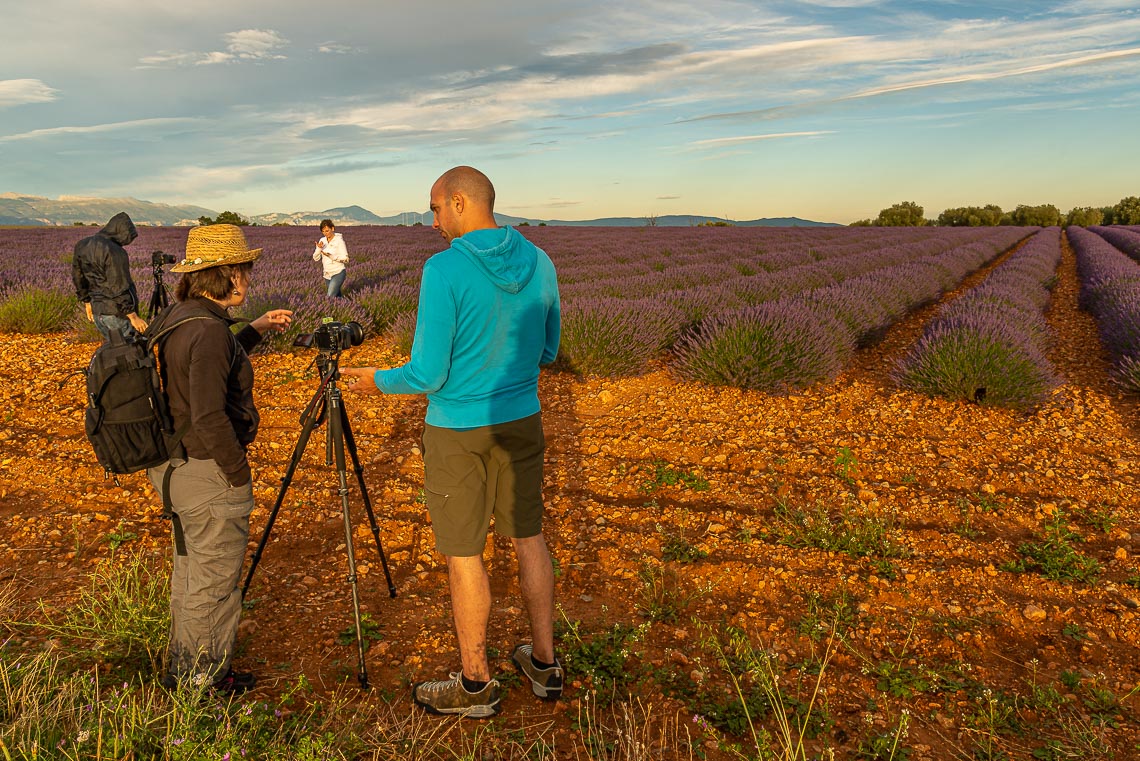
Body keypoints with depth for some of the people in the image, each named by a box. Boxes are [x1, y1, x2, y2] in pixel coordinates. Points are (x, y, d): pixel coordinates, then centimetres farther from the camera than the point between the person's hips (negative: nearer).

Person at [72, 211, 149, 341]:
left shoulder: (81, 245, 8)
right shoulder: (115, 252, -19)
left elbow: (78, 279, 16)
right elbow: (119, 288, -21)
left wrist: (87, 303, 26)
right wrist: (133, 316, -16)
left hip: (97, 311, 8)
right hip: (117, 312, -8)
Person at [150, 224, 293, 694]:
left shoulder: (176, 316, 6)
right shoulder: (209, 331, -24)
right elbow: (209, 418, -29)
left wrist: (257, 329, 20)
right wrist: (239, 473, -18)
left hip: (172, 464, 10)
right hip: (208, 472, -10)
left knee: (189, 569, 23)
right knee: (214, 582, 5)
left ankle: (183, 668, 39)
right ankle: (204, 682, 21)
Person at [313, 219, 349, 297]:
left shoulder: (339, 240, -11)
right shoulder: (322, 240, 5)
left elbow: (345, 259, -15)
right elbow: (316, 258, 2)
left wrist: (331, 256, -26)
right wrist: (319, 248, -16)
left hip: (338, 273, -6)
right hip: (327, 275, 7)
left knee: (330, 298, -19)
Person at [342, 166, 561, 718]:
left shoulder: (445, 270, -19)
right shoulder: (538, 263, -1)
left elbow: (427, 376, -17)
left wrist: (377, 381, 2)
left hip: (458, 430, -5)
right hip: (522, 421, 6)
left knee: (464, 555, 8)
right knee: (528, 538, 17)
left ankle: (476, 685, 23)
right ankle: (544, 663, 30)